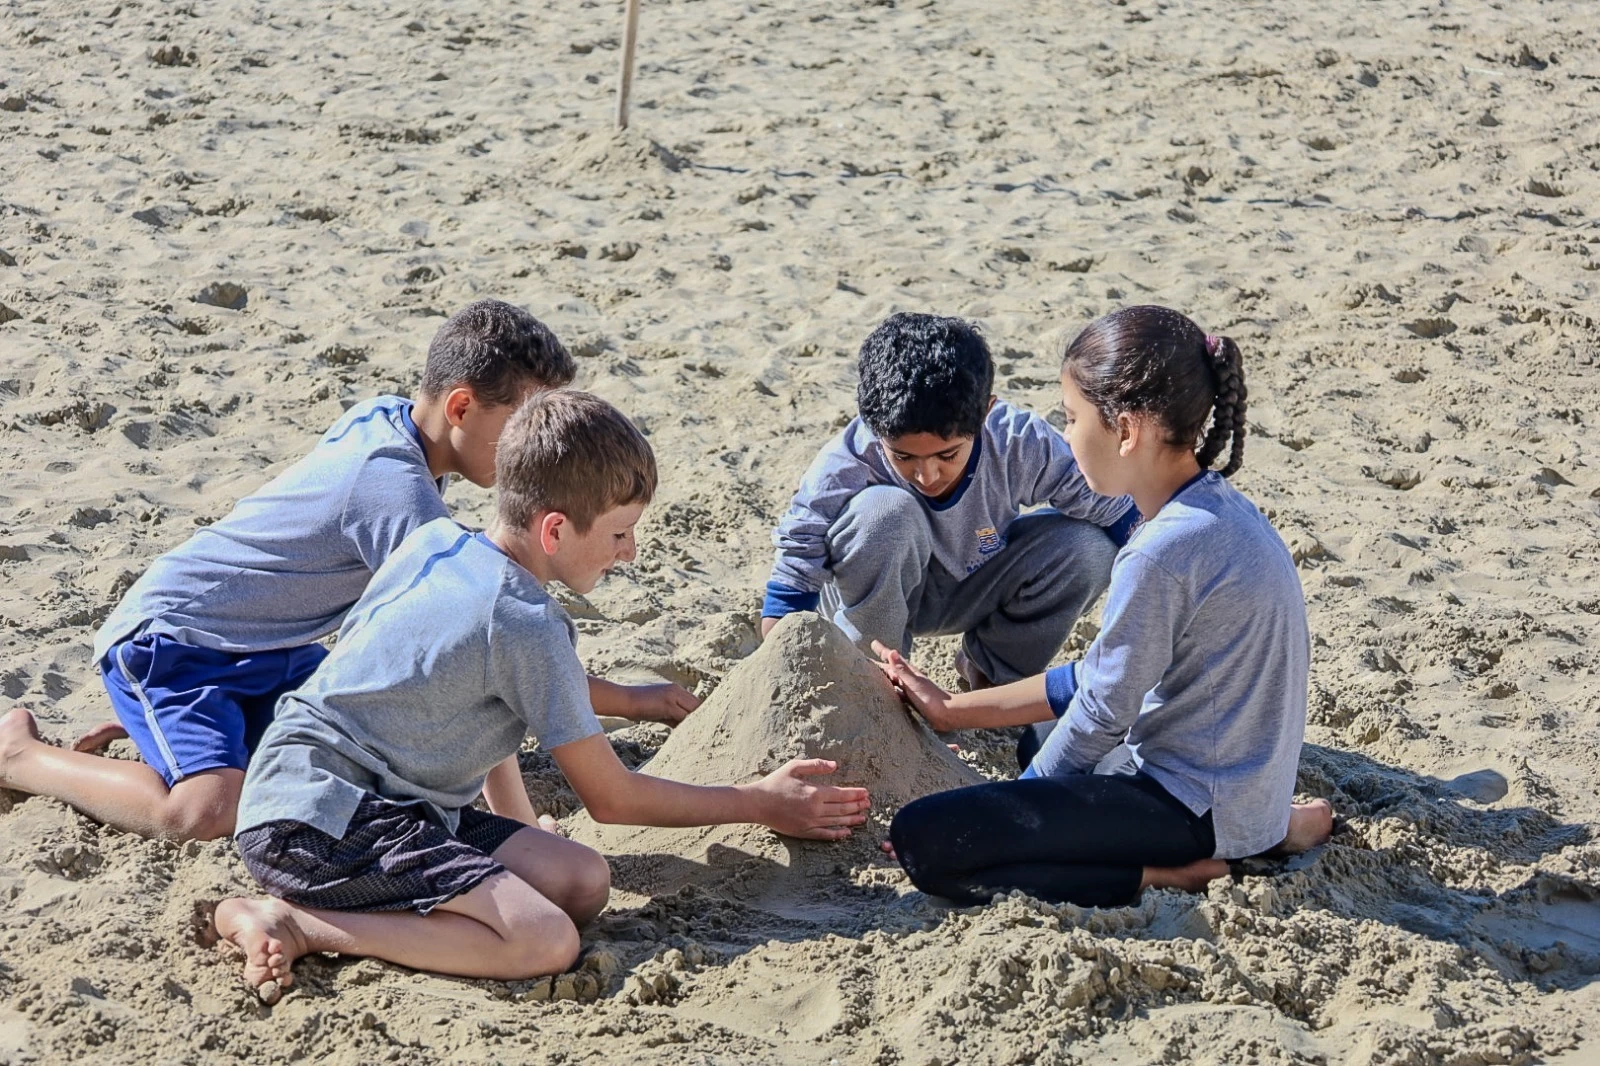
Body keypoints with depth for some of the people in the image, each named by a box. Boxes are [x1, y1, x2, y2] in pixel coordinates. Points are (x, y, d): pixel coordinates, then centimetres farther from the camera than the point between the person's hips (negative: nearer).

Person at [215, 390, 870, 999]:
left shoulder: (434, 541, 11)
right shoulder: (528, 626, -13)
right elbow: (610, 798, -4)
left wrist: (512, 829, 26)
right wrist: (761, 804, 7)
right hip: (319, 824, -9)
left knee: (583, 883, -1)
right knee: (548, 942, -24)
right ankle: (294, 925, -19)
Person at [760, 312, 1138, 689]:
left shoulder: (1021, 445, -28)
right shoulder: (842, 469, -33)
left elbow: (1119, 518, -17)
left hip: (976, 592, 3)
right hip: (871, 596, -3)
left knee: (1089, 547, -24)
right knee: (883, 511, -37)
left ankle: (991, 669, 3)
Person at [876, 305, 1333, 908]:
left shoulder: (1163, 553, -24)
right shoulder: (1216, 511, 6)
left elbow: (1102, 712, -15)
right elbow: (1106, 676, 11)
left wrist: (1020, 807, 1)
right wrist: (952, 711, 12)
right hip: (1233, 785, 10)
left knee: (923, 841, -20)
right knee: (1038, 742, 39)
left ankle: (1164, 876, -11)